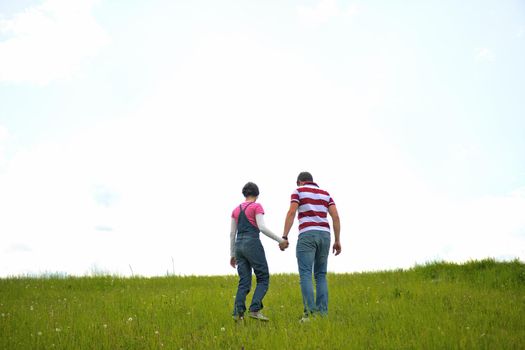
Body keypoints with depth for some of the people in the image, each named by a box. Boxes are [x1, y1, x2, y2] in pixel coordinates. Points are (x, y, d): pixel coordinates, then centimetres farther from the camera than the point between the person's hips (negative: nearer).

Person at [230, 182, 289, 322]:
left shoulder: (236, 210, 17)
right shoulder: (257, 206, -1)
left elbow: (232, 233, 16)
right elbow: (262, 227, -14)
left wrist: (232, 255, 20)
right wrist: (280, 240, -9)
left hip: (239, 246, 6)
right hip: (253, 244, -6)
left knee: (244, 282, 7)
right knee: (263, 279, 2)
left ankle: (238, 312, -9)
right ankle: (254, 309, -14)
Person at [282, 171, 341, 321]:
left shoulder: (298, 191, 7)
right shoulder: (325, 194, 20)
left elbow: (291, 213, -7)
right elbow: (336, 217, 9)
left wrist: (284, 237, -9)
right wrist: (337, 241, 10)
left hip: (307, 235, -5)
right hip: (324, 235, 5)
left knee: (305, 275, -9)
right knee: (321, 276, 9)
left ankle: (310, 312, -22)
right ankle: (323, 312, -1)